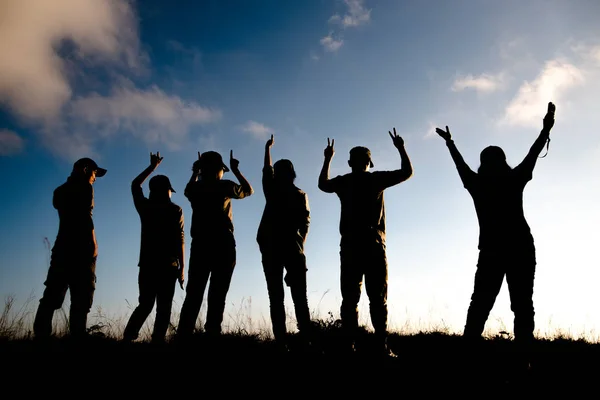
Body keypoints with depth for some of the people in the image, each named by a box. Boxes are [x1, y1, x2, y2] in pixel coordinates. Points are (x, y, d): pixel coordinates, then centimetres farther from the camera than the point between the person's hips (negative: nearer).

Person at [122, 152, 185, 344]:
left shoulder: (145, 206, 8)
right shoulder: (175, 210, 0)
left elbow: (135, 185, 26)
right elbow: (179, 239, -5)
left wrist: (152, 166, 34)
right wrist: (182, 267, -2)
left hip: (147, 263, 3)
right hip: (168, 265, -3)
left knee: (145, 305, 13)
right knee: (163, 308, -1)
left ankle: (128, 337, -2)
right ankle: (157, 340, -11)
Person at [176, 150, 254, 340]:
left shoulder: (196, 188, 10)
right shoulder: (224, 186, 0)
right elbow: (248, 190, 17)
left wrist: (195, 172, 40)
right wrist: (236, 170, 23)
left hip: (200, 245, 3)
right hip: (223, 245, -3)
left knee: (193, 295, 1)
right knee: (217, 295, -6)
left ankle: (183, 336, -8)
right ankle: (212, 334, -13)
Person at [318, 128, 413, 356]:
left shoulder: (343, 182, 8)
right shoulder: (376, 179, 2)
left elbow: (322, 184, 29)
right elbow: (407, 172, 12)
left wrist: (327, 159, 38)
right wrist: (400, 148, 24)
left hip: (350, 245, 2)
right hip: (373, 244, -2)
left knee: (350, 298, 2)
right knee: (378, 298, -2)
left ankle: (349, 346, -3)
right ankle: (381, 346, -9)